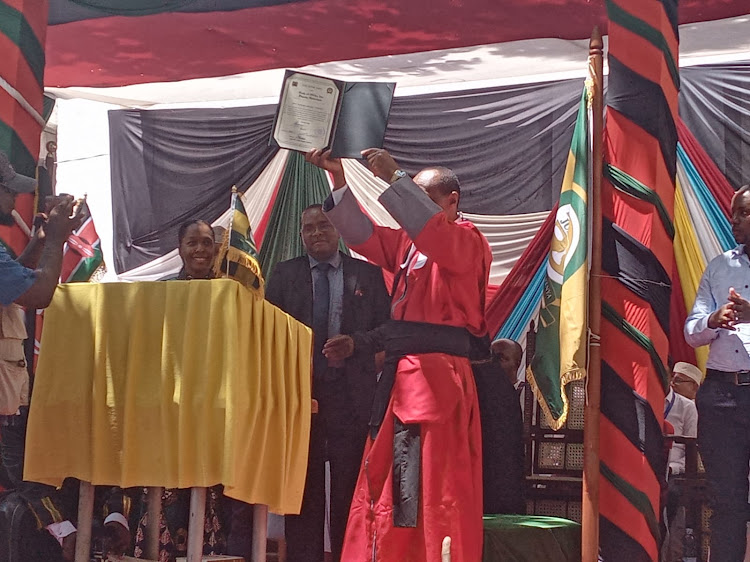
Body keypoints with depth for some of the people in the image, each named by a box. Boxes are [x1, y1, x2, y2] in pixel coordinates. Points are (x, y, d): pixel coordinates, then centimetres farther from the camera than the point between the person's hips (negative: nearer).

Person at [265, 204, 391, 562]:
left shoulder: (369, 275, 10)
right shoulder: (284, 275, 12)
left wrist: (356, 344, -13)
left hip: (352, 395, -1)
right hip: (299, 391, 1)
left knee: (350, 488, 0)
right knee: (303, 488, 3)